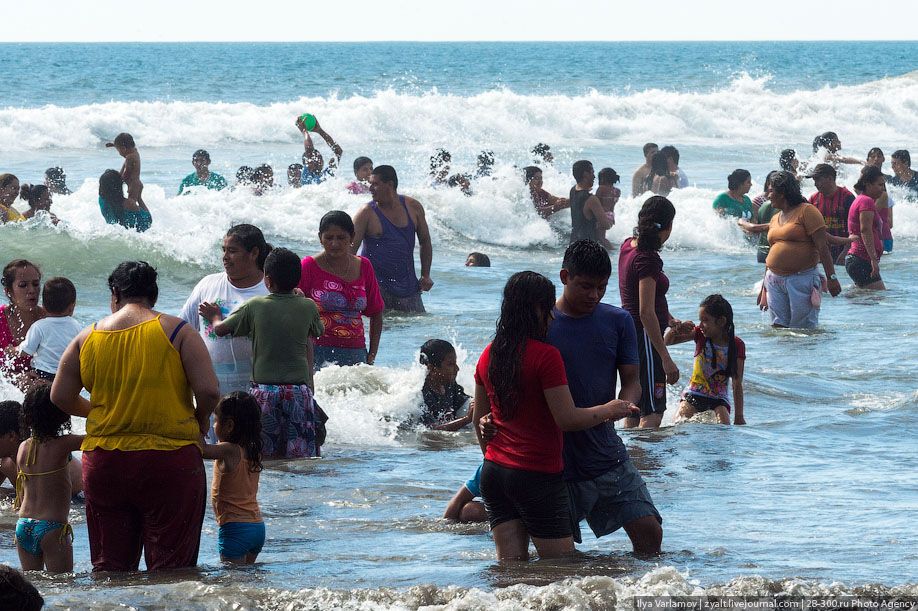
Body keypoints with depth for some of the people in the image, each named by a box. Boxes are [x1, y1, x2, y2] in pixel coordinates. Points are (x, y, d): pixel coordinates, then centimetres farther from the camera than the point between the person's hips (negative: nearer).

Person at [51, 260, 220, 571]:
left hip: (103, 463, 3)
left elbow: (61, 399, 11)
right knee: (170, 570, -1)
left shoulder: (86, 339, 6)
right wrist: (200, 421, 11)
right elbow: (209, 392, -10)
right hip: (169, 461, -3)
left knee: (109, 567, 11)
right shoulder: (176, 331, -3)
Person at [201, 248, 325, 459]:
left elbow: (220, 329, 8)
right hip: (299, 391, 0)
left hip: (263, 390, 0)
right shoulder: (308, 307, -1)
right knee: (301, 458, 2)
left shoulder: (254, 306, -3)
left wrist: (214, 317, 31)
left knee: (265, 457, 5)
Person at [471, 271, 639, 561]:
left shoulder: (489, 355, 8)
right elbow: (567, 419, -15)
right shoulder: (545, 355, -13)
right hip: (538, 476, -7)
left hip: (494, 472, 7)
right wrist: (609, 410, 0)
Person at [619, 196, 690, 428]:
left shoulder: (628, 246, 8)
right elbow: (646, 313, -23)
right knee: (653, 413, -9)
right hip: (644, 337, -10)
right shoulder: (647, 259, -20)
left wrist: (671, 321, 18)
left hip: (628, 335, 10)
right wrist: (666, 358, -22)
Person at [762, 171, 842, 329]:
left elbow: (822, 247, -10)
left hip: (801, 280, -6)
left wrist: (832, 278, -17)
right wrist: (764, 287, 24)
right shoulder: (775, 219, 18)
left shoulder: (807, 211, -3)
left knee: (804, 328, -6)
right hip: (774, 280, 6)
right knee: (778, 326, -1)